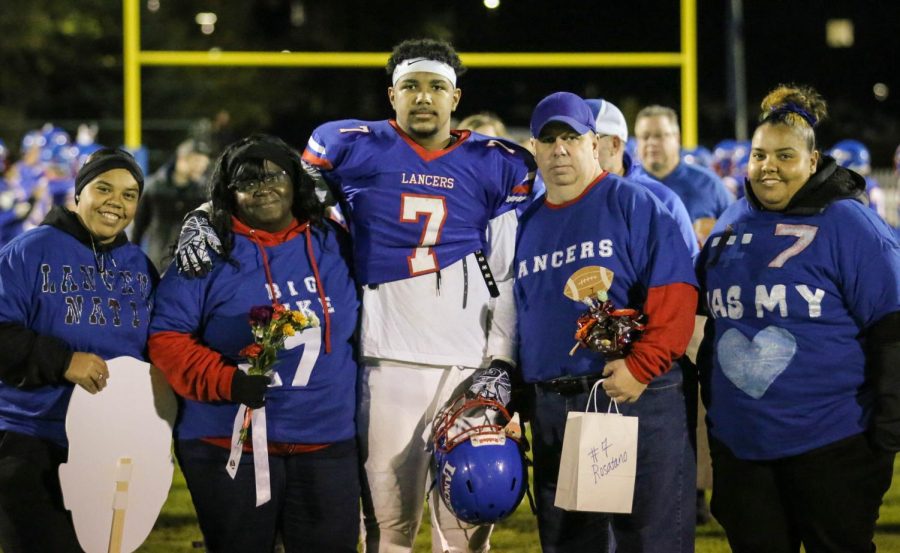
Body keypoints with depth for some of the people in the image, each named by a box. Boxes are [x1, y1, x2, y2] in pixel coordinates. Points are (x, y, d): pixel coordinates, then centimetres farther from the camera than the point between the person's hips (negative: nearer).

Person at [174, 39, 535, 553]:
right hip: (388, 359, -1)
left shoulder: (501, 167, 7)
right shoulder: (353, 148, 4)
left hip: (470, 362, 1)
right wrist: (206, 217, -6)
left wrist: (500, 363, -2)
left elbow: (511, 277, 6)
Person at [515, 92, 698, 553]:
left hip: (635, 399, -6)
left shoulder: (633, 204, -3)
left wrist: (642, 367, -20)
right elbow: (517, 319, 21)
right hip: (551, 410, 6)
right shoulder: (527, 223, 16)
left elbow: (674, 294, -12)